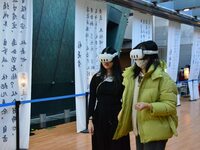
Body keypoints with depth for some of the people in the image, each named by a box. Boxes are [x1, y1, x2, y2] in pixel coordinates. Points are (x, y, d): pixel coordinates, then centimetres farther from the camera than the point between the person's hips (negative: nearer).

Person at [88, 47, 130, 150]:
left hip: (117, 117, -2)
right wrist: (90, 120, -2)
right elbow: (92, 100, 3)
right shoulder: (96, 77, 2)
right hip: (100, 117, 2)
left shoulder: (121, 77, -3)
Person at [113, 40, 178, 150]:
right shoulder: (132, 75, 7)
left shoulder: (162, 77, -15)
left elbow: (171, 106, -18)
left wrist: (149, 106, -30)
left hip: (155, 132, -6)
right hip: (139, 130, 7)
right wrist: (123, 111, 8)